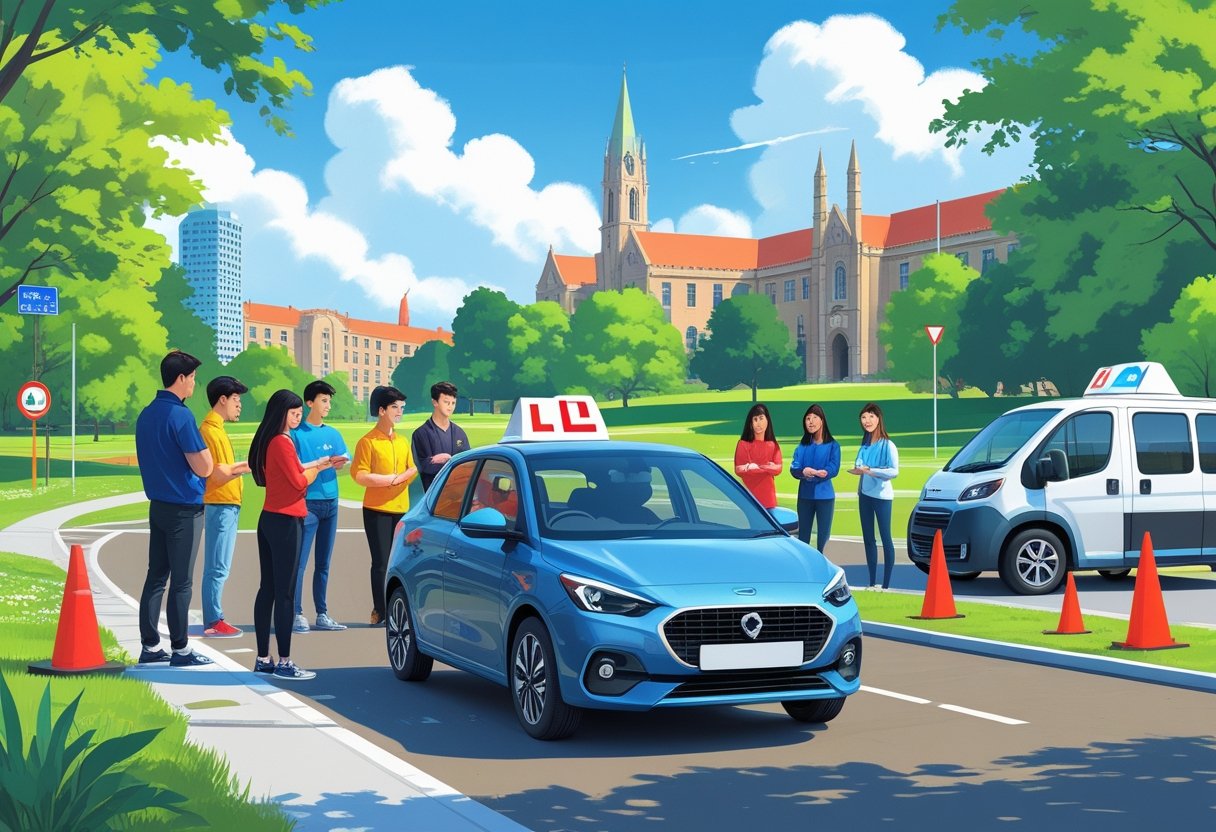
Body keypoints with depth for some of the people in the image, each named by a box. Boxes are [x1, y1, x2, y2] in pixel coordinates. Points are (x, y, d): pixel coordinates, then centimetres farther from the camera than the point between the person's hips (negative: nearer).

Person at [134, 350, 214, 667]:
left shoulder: (146, 415, 9)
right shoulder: (180, 416, -17)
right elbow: (204, 468, -18)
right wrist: (202, 444, 0)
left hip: (158, 506, 8)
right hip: (184, 509, -8)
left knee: (156, 576, 11)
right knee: (181, 582, -1)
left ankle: (150, 647, 16)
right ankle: (180, 650, 6)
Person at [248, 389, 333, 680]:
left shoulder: (267, 441, 12)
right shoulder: (282, 442, -15)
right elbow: (299, 482, -15)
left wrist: (314, 465, 11)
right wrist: (318, 467, 0)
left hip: (269, 519, 10)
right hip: (286, 522, -10)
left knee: (267, 589, 12)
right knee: (285, 593, -6)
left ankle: (263, 659, 17)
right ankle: (284, 663, -4)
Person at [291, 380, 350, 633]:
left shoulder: (333, 434, 13)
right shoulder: (296, 433, -2)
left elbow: (347, 464, 6)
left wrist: (340, 463, -16)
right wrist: (324, 464, -17)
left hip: (330, 502, 5)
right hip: (307, 503, -5)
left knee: (323, 563, 9)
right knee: (300, 562, -8)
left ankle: (322, 614, 13)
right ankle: (297, 614, -5)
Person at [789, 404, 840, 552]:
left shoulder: (833, 445, 0)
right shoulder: (802, 446, 9)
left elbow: (833, 469, -12)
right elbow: (794, 469, -2)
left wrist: (811, 473, -24)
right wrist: (804, 472, -26)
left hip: (825, 496, -3)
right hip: (805, 495, 3)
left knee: (824, 534, 1)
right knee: (803, 535, 6)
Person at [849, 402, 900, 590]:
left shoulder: (887, 445, -12)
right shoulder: (865, 444, 10)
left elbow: (894, 471, -20)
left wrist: (870, 471, -22)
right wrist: (858, 470, -3)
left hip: (881, 496, -7)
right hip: (865, 495, 7)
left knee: (885, 538, -3)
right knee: (868, 538, 10)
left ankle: (886, 585, -1)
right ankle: (872, 583, 17)